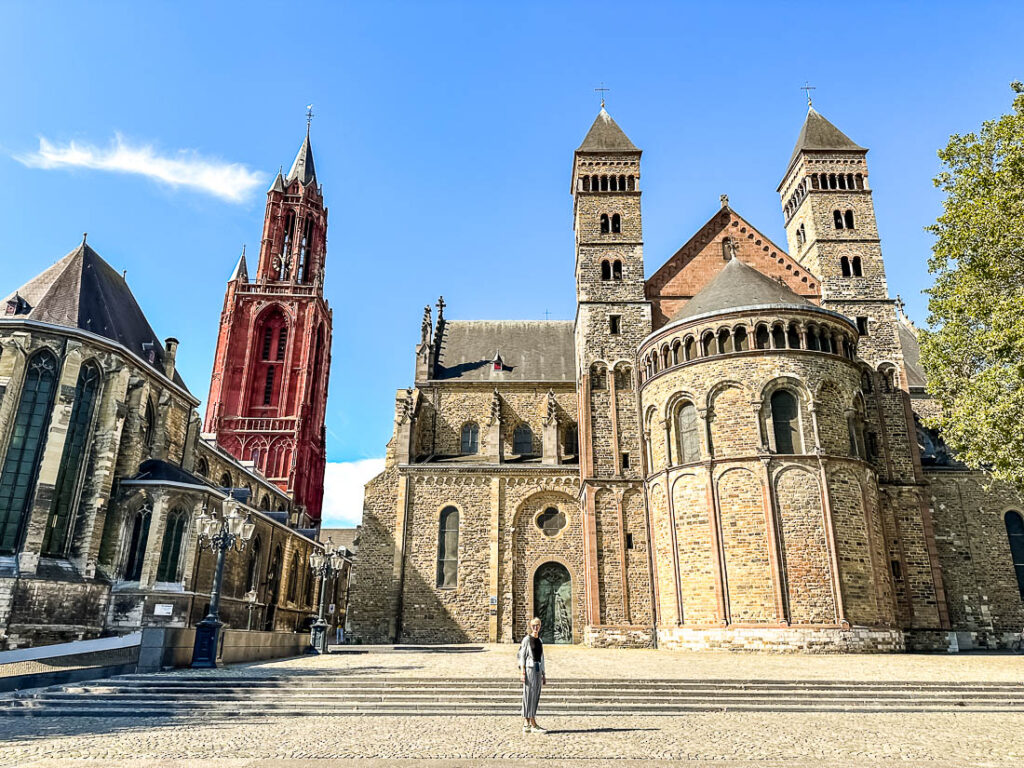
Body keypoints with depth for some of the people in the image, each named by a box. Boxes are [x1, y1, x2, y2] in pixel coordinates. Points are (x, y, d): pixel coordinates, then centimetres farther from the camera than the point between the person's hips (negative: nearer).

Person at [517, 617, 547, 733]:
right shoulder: (527, 639, -5)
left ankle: (526, 724, 14)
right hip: (530, 669, -7)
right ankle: (533, 725, -3)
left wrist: (544, 674, 19)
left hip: (538, 670, 7)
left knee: (535, 696, 8)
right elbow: (521, 656, -8)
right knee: (530, 695, -5)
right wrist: (522, 672, -15)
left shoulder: (540, 641, 15)